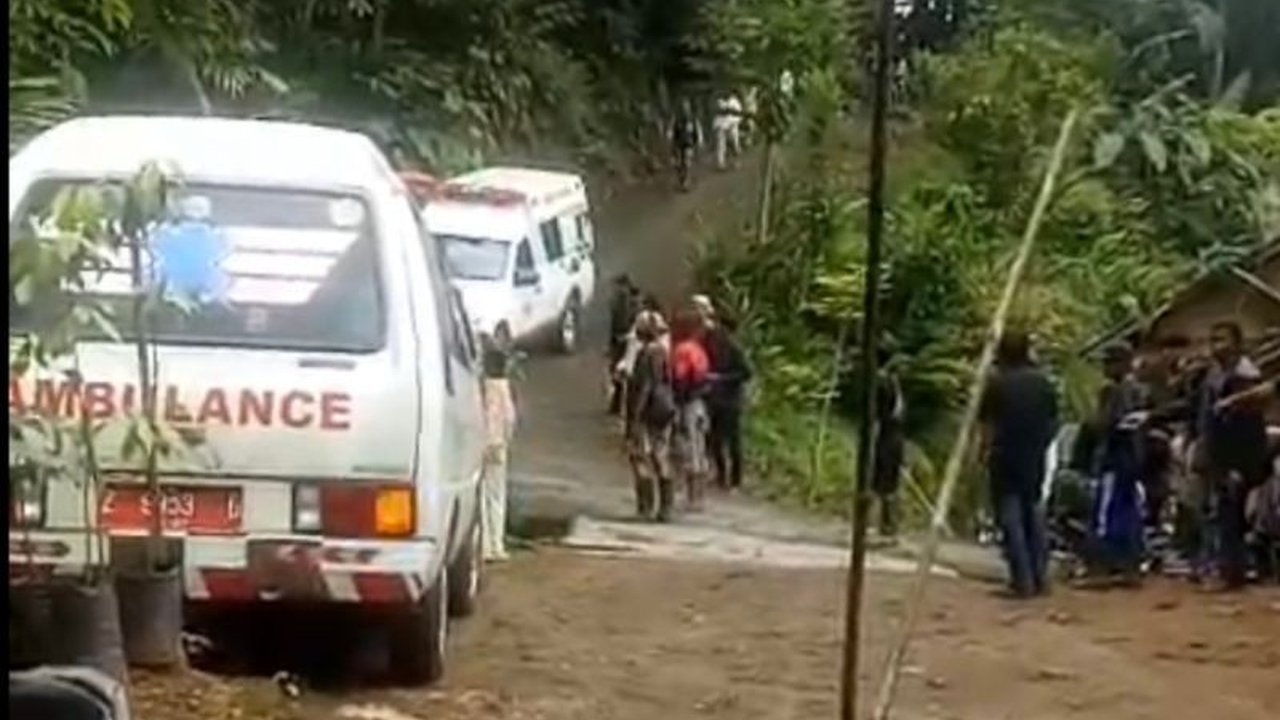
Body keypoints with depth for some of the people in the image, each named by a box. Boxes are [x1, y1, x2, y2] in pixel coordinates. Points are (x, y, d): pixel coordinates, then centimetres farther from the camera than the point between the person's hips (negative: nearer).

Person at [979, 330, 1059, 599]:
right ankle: (1039, 578, 15)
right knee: (1034, 515, 15)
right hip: (1035, 460, 5)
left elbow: (988, 426, -10)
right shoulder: (1042, 382, 5)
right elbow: (1053, 422, 8)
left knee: (1011, 518, -1)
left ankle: (1023, 580, -6)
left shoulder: (997, 384, -10)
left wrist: (986, 451, 3)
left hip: (1006, 459, -5)